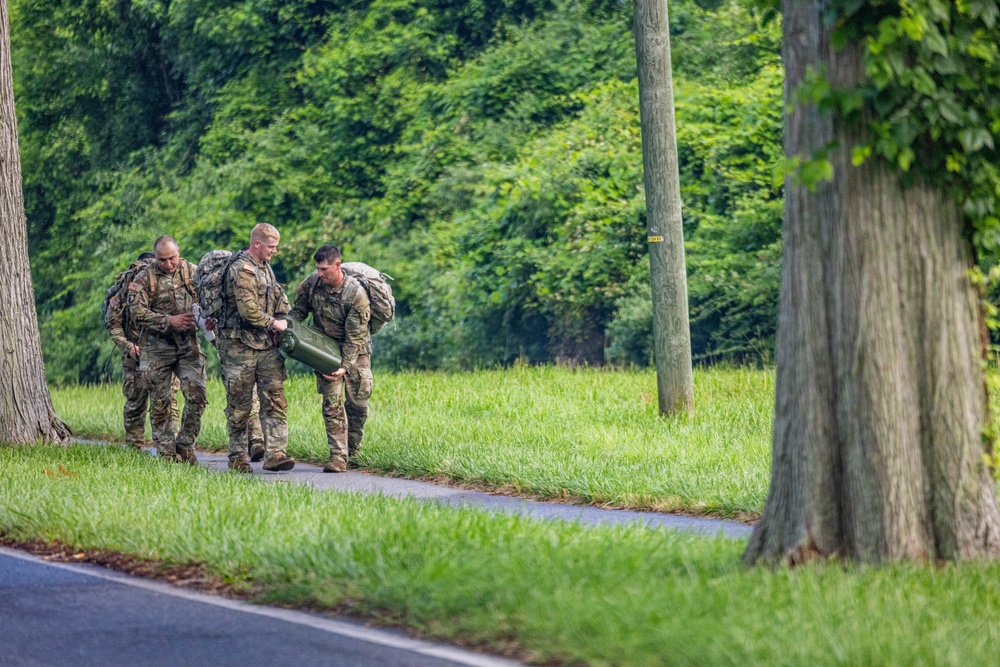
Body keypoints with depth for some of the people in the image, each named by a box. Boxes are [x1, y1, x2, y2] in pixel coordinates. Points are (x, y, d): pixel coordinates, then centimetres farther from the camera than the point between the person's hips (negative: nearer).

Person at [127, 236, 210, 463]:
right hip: (157, 347, -2)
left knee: (196, 396, -9)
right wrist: (169, 321, -20)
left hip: (188, 344, 2)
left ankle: (185, 446, 7)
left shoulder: (192, 272, 5)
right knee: (160, 403, 2)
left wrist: (210, 317, -15)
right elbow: (138, 312, -11)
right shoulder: (144, 279, -3)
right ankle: (166, 453, 11)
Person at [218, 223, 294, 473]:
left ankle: (275, 453, -9)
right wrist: (274, 323, -9)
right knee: (239, 405, 1)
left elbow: (278, 300, 29)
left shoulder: (265, 268, 16)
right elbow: (248, 310, -22)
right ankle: (237, 457, 9)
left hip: (267, 345, 8)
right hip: (241, 346, -8)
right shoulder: (242, 270, -14)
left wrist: (284, 320, 12)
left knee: (274, 399, -4)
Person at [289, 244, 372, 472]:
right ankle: (338, 457, -13)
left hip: (354, 351, -2)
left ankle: (352, 451, 19)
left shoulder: (356, 294, -23)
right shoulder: (311, 283, -10)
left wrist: (345, 366, -28)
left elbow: (355, 336, -21)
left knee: (358, 402, -2)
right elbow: (299, 311, 5)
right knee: (332, 402, -10)